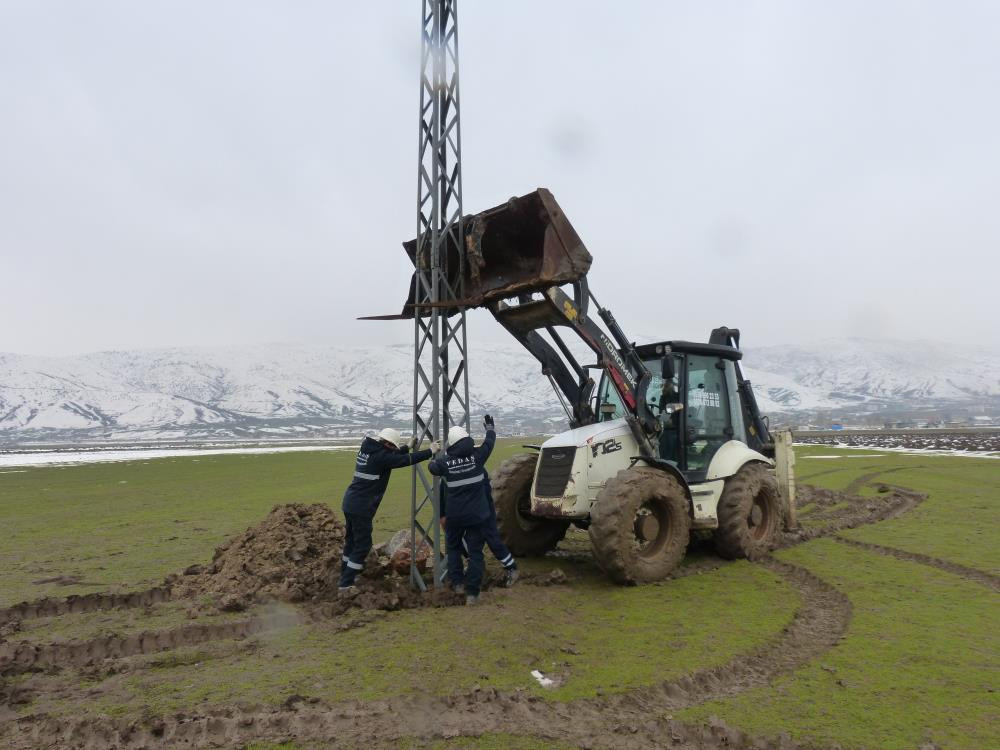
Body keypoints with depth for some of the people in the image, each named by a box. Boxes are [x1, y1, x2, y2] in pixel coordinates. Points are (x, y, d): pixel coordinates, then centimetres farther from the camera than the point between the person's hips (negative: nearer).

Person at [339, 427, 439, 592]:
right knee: (362, 545, -1)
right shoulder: (381, 456, -17)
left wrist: (408, 447, 22)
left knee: (352, 541, 20)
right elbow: (405, 460, -16)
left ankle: (346, 576, 32)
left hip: (350, 504, 10)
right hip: (361, 508, -10)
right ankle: (346, 584, 1)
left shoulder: (367, 449, 10)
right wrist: (430, 452, -9)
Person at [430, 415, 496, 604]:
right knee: (475, 552, 6)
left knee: (453, 547, 23)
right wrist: (489, 427, 26)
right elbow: (490, 441, 7)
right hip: (478, 515, 0)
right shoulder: (477, 455, -10)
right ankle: (472, 592, 3)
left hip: (454, 516, 1)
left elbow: (431, 466, 13)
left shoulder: (444, 462, -8)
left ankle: (457, 583, 18)